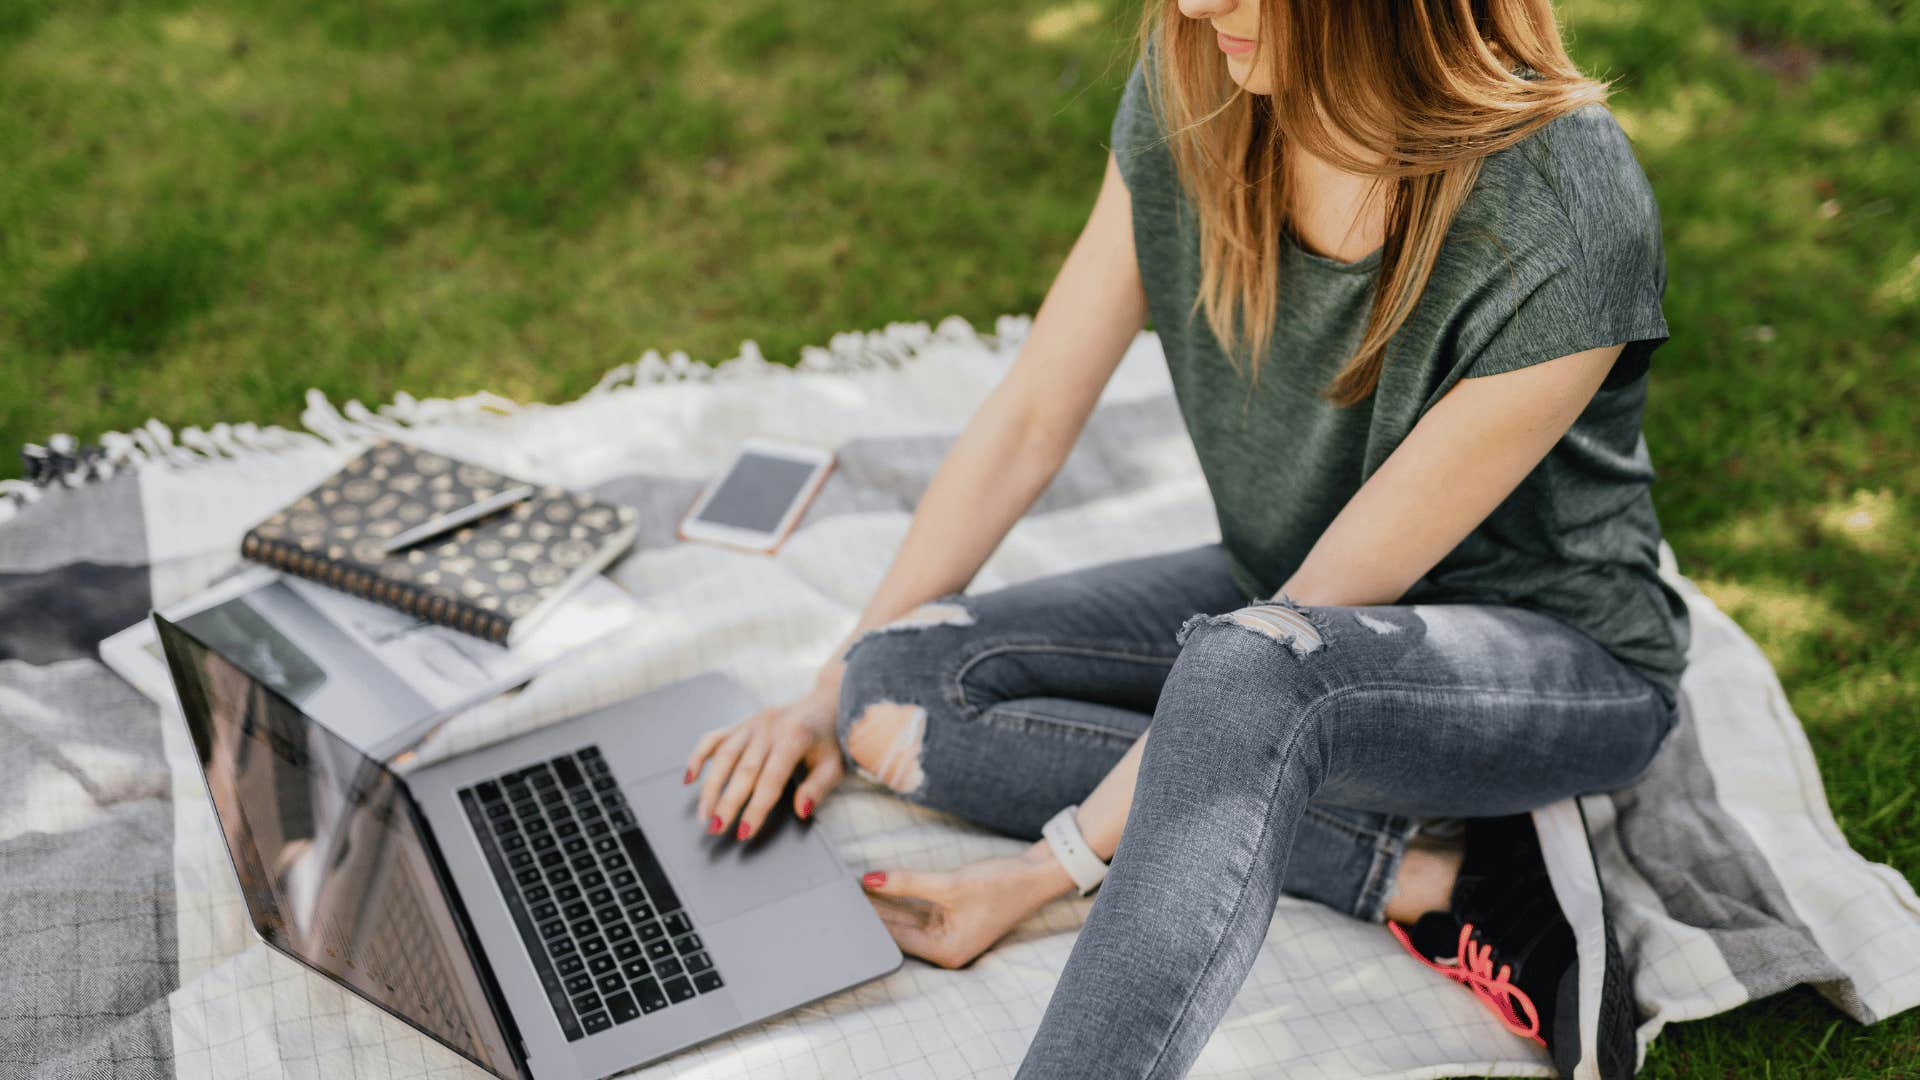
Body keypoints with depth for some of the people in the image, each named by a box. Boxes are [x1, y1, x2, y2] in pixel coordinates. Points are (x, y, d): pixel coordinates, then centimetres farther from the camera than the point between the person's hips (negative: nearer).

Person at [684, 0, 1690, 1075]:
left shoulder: (1567, 230, -29)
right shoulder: (1191, 91, -12)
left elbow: (1322, 606, -25)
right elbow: (1030, 420, -4)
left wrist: (1051, 867, -23)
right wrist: (838, 692, -5)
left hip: (1565, 657, -6)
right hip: (1283, 600, 7)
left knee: (1242, 670, -40)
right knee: (907, 678, -15)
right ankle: (1442, 874, -19)